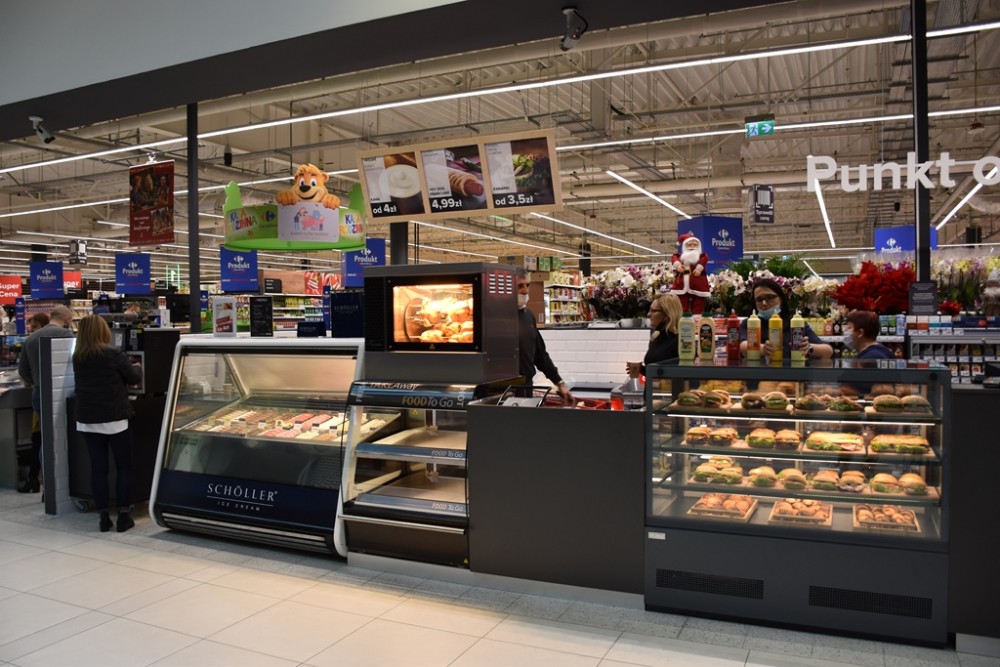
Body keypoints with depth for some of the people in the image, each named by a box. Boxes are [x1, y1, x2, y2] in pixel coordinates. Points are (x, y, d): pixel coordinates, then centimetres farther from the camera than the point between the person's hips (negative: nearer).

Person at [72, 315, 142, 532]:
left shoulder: (77, 358, 5)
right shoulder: (114, 355, -11)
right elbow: (135, 378, 1)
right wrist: (137, 368, 23)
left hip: (87, 420, 5)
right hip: (114, 419, -4)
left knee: (98, 467, 7)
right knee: (124, 467, 5)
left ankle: (104, 517, 9)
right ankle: (123, 516, 5)